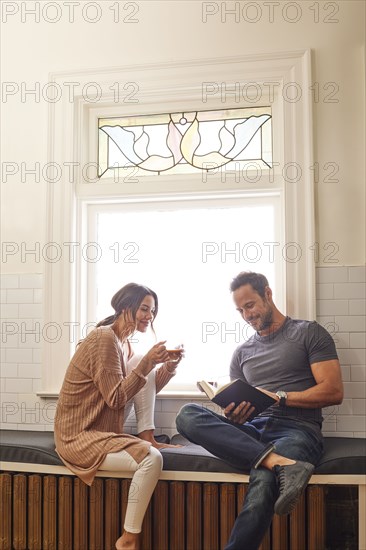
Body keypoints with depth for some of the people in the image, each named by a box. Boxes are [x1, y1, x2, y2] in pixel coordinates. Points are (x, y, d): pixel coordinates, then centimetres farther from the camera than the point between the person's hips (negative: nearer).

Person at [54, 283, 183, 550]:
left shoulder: (123, 342, 12)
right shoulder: (104, 338, -19)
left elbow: (146, 388, 12)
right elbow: (116, 398, -22)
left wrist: (169, 366, -2)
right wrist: (147, 363, -23)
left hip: (104, 428, 9)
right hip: (80, 437, -9)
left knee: (144, 364, 1)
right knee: (151, 458, -27)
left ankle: (147, 436, 1)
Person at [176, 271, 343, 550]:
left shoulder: (309, 333, 10)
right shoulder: (242, 352, 24)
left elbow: (334, 392, 0)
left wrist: (279, 397, -8)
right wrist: (233, 415, -3)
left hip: (298, 429, -5)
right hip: (254, 432, 6)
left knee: (263, 484, -39)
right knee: (188, 415, -24)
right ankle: (281, 463, -37)